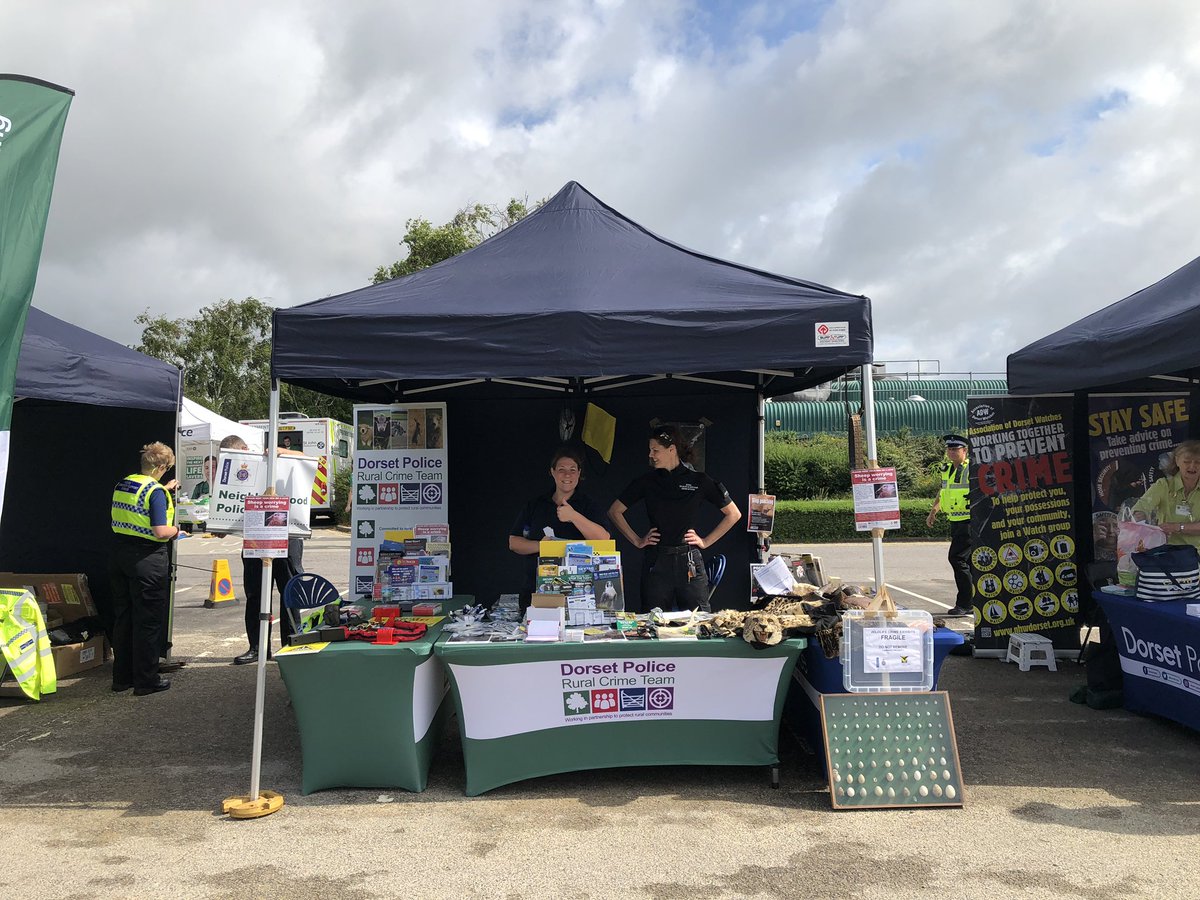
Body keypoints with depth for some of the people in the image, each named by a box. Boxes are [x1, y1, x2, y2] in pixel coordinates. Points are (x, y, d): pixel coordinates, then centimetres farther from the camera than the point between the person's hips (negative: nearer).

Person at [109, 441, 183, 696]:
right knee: (148, 621, 2)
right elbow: (160, 532, -22)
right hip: (147, 559, -8)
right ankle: (146, 681, 9)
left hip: (119, 555, 8)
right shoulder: (156, 491, -17)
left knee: (123, 617, 16)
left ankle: (122, 676, 25)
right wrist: (176, 529, -1)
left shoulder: (122, 484, 8)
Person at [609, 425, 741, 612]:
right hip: (656, 562, 1)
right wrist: (637, 541, 6)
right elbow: (614, 511, 12)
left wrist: (706, 541, 4)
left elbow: (734, 514, 8)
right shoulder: (647, 481, 5)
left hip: (689, 562, -1)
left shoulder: (699, 481, 2)